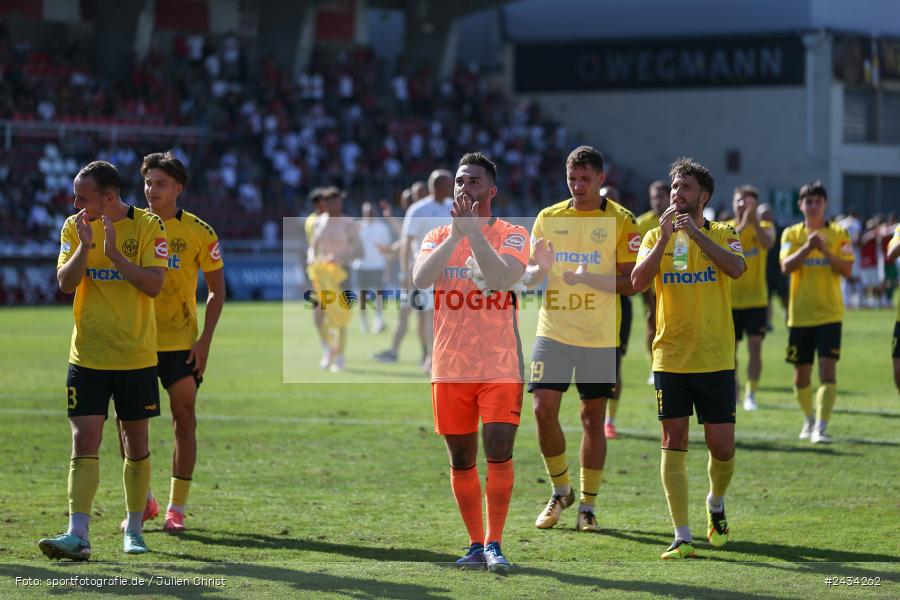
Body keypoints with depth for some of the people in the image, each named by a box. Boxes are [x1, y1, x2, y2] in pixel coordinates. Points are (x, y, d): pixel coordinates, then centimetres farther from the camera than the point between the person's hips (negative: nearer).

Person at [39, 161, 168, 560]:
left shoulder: (147, 226, -6)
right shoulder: (75, 227, 3)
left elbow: (154, 285, -15)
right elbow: (65, 283, -6)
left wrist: (114, 253, -22)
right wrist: (84, 246, -19)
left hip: (136, 357, -1)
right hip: (87, 357, 1)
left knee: (136, 443, 9)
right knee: (84, 441, -9)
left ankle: (134, 529, 23)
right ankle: (77, 536, -14)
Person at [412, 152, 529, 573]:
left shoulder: (511, 235, 0)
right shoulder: (437, 237, 8)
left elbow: (502, 277, -20)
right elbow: (420, 278, -12)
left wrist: (473, 232, -21)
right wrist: (455, 234, -19)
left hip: (500, 365, -3)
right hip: (450, 366, 3)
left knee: (499, 451, -11)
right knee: (461, 457, 6)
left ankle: (494, 544, -5)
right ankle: (475, 544, 16)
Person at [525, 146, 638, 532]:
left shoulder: (620, 221, -3)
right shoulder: (548, 218, 7)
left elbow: (629, 283, -8)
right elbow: (530, 277, 10)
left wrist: (587, 277, -22)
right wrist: (540, 269, -14)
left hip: (599, 336, -2)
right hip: (553, 330, 2)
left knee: (593, 417, 3)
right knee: (544, 408, -6)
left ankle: (587, 507, 12)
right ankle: (560, 492, 14)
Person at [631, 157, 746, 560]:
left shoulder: (722, 235, 4)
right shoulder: (656, 238, 6)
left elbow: (736, 268, -17)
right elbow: (638, 281, -10)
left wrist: (696, 233, -23)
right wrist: (664, 239, -20)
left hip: (716, 359, -1)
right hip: (670, 357, 1)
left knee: (722, 447, 1)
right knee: (674, 443, -3)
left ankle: (716, 503, 32)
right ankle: (682, 537, -1)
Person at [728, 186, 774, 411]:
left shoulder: (764, 227, 1)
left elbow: (768, 242, -23)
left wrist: (754, 222, -36)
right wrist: (741, 226, -33)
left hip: (756, 299, -1)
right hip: (730, 298, 1)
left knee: (755, 346, -10)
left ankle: (751, 394, -7)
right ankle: (734, 388, 27)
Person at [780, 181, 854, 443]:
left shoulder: (839, 234, 1)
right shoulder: (791, 234, 4)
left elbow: (847, 269, -7)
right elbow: (786, 267, -11)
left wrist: (825, 250, -20)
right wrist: (807, 247, -24)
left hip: (829, 314, -2)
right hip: (800, 314, 2)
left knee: (828, 369, -14)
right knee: (801, 373, 10)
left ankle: (821, 428, -15)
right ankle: (809, 420, 32)